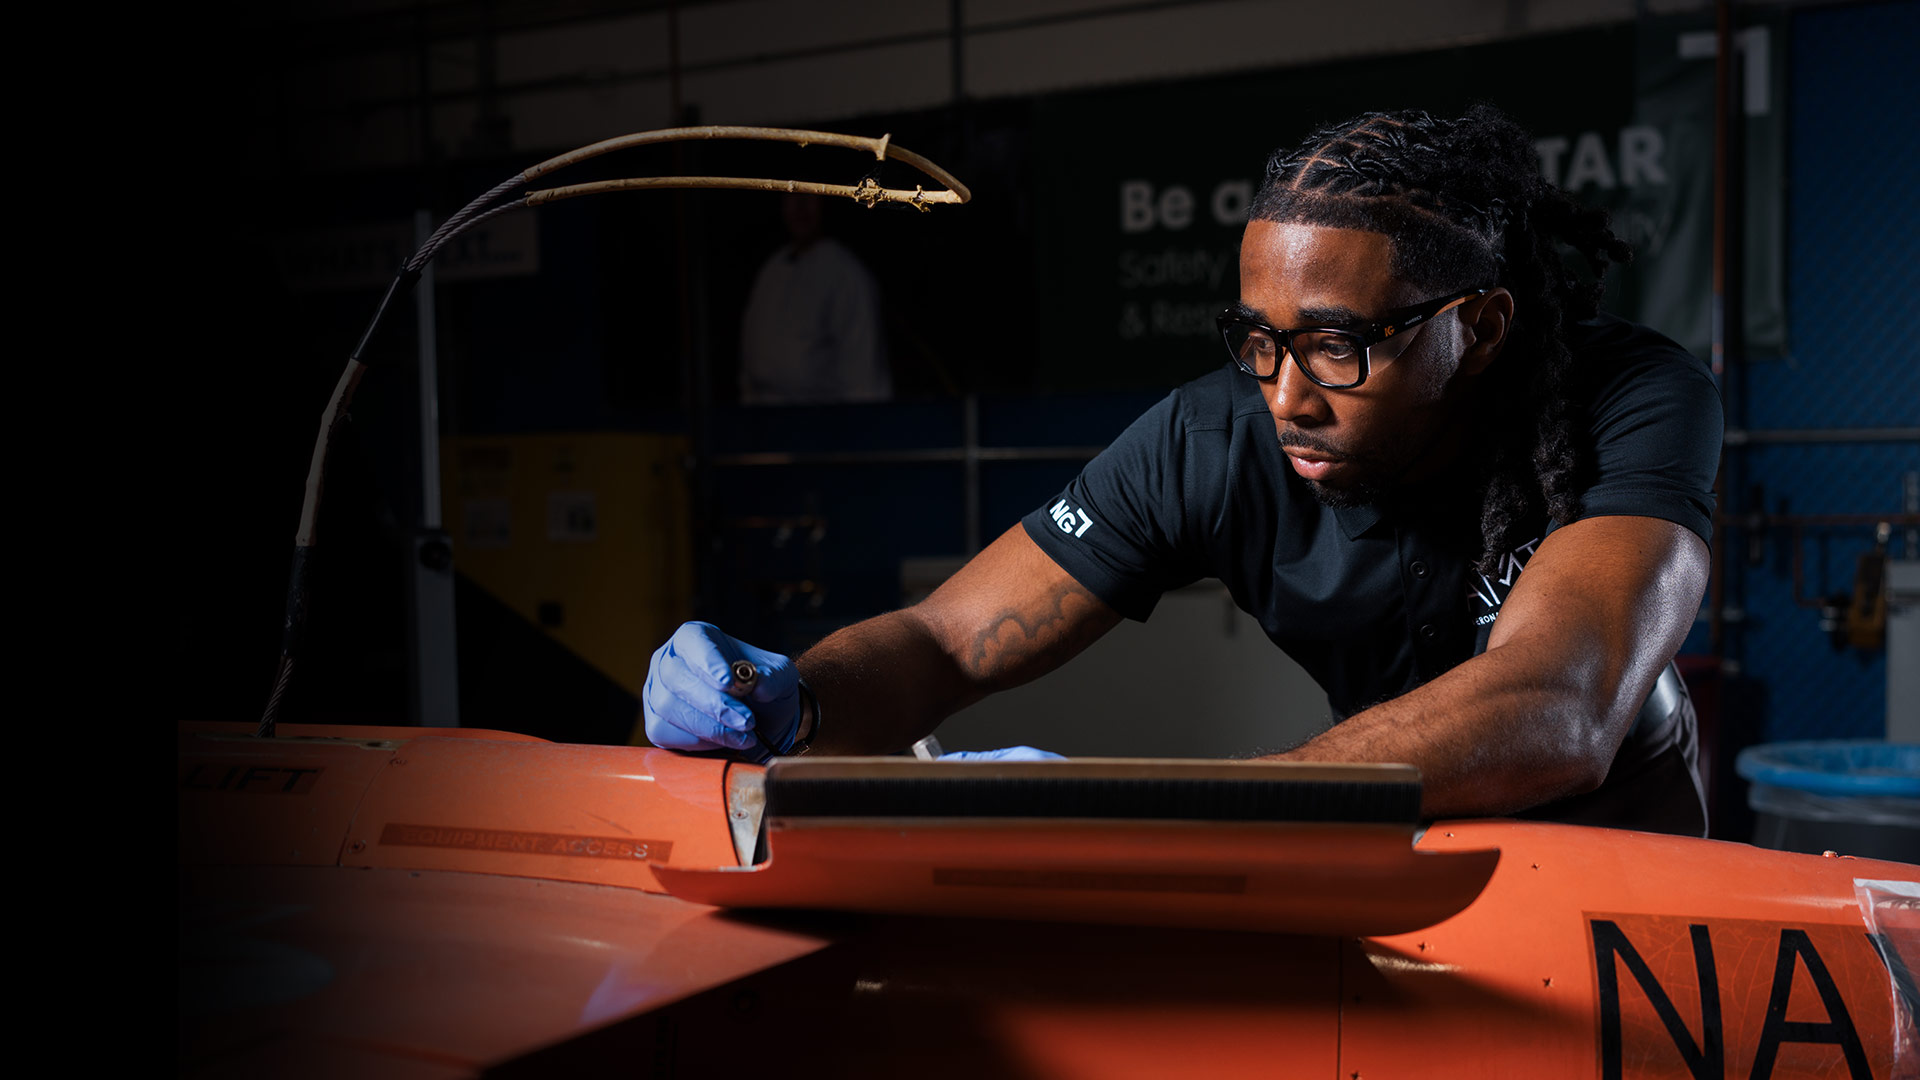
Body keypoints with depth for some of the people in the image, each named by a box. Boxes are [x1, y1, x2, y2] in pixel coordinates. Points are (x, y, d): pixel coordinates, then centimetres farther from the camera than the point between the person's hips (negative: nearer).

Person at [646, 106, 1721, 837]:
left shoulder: (1637, 403, -31)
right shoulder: (1212, 443, -25)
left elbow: (1555, 715, -49)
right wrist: (787, 701, -42)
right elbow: (946, 642, -20)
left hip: (1618, 800, 0)